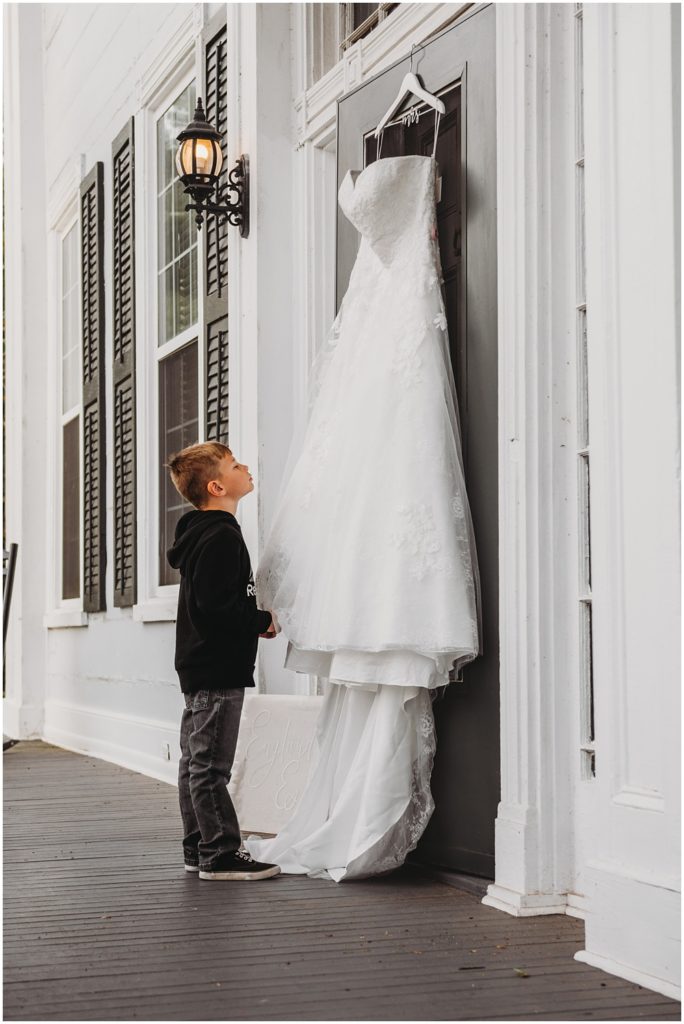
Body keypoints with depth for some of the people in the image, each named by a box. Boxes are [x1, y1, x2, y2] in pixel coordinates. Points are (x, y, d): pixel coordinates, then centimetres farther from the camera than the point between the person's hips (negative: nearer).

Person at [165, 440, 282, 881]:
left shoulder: (201, 533, 16)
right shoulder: (221, 537, -17)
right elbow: (216, 608, -24)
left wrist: (253, 621, 12)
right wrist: (263, 621, -11)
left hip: (200, 666, 11)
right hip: (218, 667, -11)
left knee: (196, 761, 13)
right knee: (210, 764, -7)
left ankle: (199, 848, 21)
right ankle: (222, 854, -4)